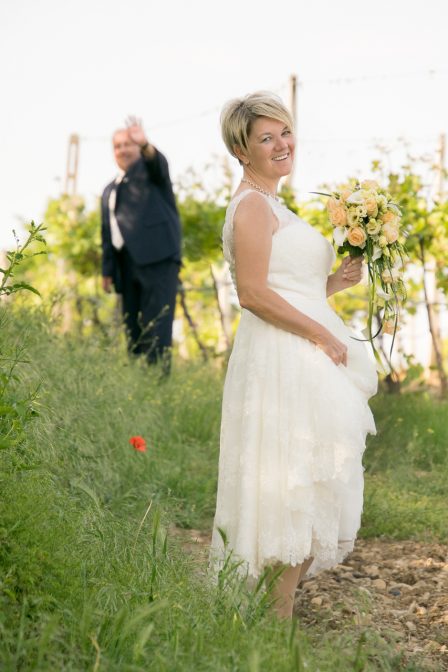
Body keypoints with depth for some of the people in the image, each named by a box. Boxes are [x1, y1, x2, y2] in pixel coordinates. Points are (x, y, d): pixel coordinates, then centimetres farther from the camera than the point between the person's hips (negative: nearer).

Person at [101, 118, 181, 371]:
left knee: (156, 325, -14)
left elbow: (159, 163, -17)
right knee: (133, 329, 3)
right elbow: (107, 233, 26)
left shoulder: (149, 169, 9)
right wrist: (107, 271, 17)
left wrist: (145, 145, -40)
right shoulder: (110, 190, 27)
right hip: (126, 263, 7)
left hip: (157, 257, -7)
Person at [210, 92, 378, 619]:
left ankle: (276, 615, 17)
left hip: (303, 358, 10)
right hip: (280, 362, -10)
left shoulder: (270, 205, 21)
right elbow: (253, 293, -19)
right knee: (293, 492, -8)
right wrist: (322, 333, -14)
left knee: (305, 492, 10)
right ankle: (277, 621, 0)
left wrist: (335, 282, 9)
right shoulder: (252, 205, -10)